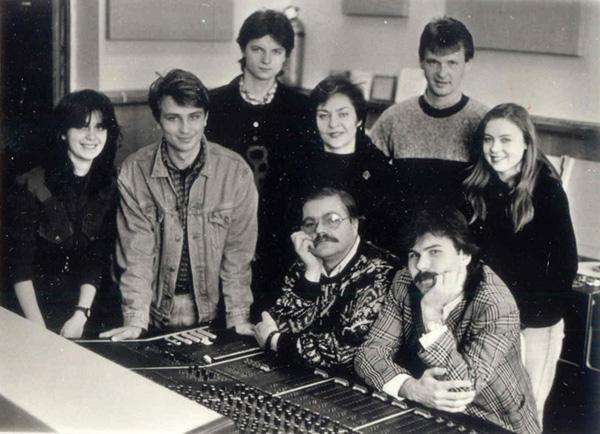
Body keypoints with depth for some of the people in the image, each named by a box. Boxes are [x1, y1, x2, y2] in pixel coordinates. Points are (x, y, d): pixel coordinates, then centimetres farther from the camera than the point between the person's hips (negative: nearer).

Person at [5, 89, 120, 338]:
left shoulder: (110, 187, -2)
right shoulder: (30, 187, -13)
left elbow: (98, 259, -4)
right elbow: (19, 265, -14)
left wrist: (80, 315, -14)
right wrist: (38, 328, -20)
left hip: (87, 314, 3)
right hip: (34, 306, -3)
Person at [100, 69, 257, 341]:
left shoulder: (236, 172, -5)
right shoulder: (134, 173, -5)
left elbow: (238, 252, -2)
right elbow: (137, 251, -6)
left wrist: (238, 319, -9)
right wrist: (135, 321, -13)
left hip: (212, 315, 0)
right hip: (157, 315, 0)